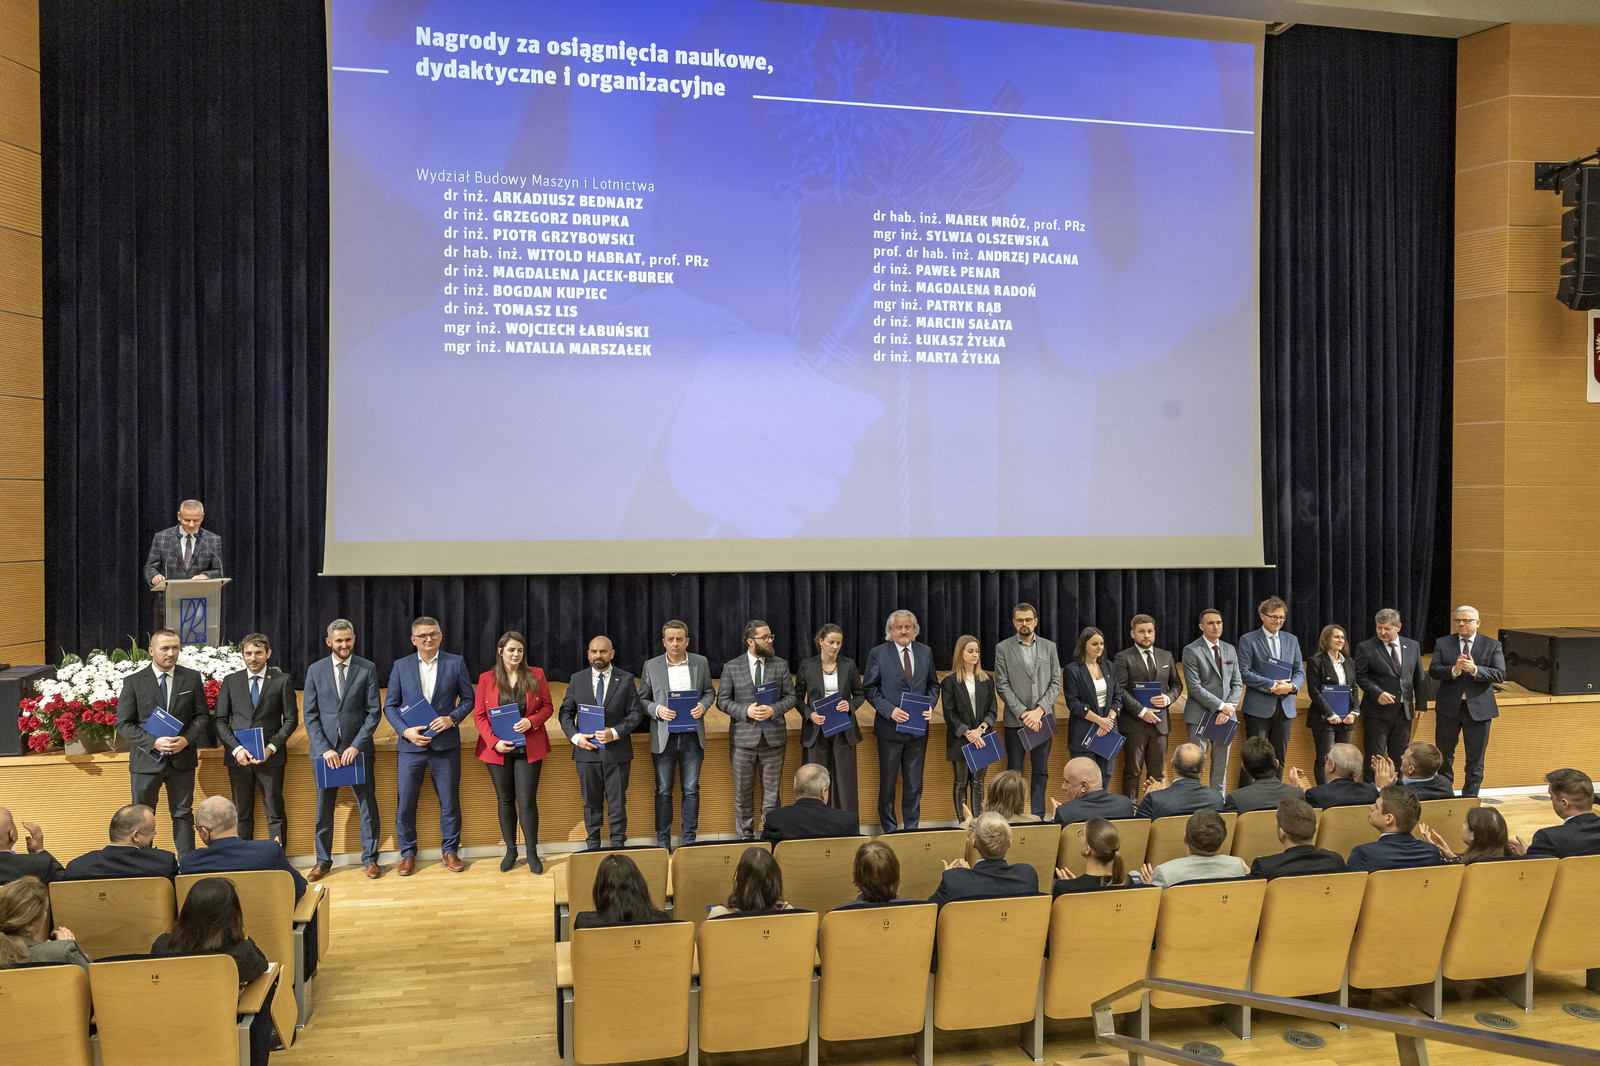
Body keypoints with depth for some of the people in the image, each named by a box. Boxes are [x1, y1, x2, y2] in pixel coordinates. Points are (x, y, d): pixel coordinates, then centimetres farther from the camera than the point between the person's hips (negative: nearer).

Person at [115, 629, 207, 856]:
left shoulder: (192, 678, 3)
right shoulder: (133, 682, -2)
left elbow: (202, 716, 5)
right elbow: (123, 724, -4)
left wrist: (187, 740, -13)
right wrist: (153, 743, -18)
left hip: (182, 759, 1)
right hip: (146, 760, -1)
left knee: (183, 815, 8)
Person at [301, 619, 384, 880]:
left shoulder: (367, 669, 0)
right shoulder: (315, 670, 4)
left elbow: (374, 712, -2)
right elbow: (310, 715, 2)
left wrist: (356, 746, -12)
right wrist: (324, 748, -9)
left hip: (358, 748, -1)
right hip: (324, 748, 1)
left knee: (368, 805, 3)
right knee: (324, 808, 8)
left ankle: (370, 858, 15)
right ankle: (323, 861, 21)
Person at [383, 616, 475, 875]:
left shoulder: (455, 663, 3)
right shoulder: (401, 666, 5)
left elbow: (468, 699, 7)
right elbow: (390, 705, 6)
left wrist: (452, 718, -12)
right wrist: (405, 731, -9)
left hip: (445, 745, 0)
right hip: (410, 746, 1)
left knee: (450, 802, 6)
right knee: (405, 803, 4)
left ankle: (450, 851, 21)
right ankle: (408, 854, 21)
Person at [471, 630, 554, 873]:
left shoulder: (536, 675, 1)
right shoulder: (486, 679, 1)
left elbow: (548, 707, 5)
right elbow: (479, 715, 1)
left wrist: (531, 721, -15)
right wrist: (494, 741, -12)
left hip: (528, 749, -1)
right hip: (498, 749, 1)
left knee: (527, 800, -3)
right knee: (505, 800, 10)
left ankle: (532, 853, 9)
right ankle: (510, 850, 24)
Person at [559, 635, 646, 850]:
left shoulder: (626, 679, 2)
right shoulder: (577, 679, 7)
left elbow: (636, 713, -1)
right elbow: (566, 712, 8)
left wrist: (614, 733, -15)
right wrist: (575, 736, -8)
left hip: (617, 750, -1)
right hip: (587, 750, 2)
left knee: (617, 802, 4)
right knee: (591, 802, 10)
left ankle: (617, 846, 14)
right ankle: (593, 846, 21)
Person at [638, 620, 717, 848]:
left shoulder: (701, 663, 5)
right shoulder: (651, 666, 2)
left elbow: (709, 692, 14)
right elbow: (642, 699, 6)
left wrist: (703, 706, -7)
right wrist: (656, 710, -13)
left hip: (692, 736, 1)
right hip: (663, 737, -1)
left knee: (691, 789, 6)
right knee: (663, 791, 5)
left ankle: (689, 840, 16)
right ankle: (663, 841, 15)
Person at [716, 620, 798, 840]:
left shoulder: (780, 665, 6)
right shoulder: (731, 667, 2)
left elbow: (791, 697, 6)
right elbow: (722, 700, 1)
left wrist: (773, 709, -13)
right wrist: (746, 711, -14)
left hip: (773, 737, 1)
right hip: (743, 738, -1)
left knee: (772, 790, 6)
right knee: (743, 791, 7)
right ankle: (745, 836, 19)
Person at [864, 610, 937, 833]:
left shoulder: (925, 652, 7)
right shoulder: (877, 654, -4)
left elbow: (933, 684, 13)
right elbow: (871, 689, -5)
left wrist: (930, 706, -5)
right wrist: (890, 710, -17)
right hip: (890, 729, -3)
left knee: (914, 783, 9)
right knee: (887, 782, 8)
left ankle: (912, 828, 22)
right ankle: (889, 829, 22)